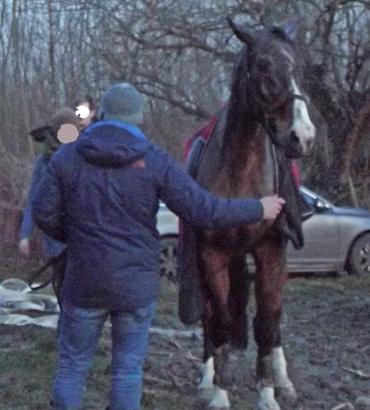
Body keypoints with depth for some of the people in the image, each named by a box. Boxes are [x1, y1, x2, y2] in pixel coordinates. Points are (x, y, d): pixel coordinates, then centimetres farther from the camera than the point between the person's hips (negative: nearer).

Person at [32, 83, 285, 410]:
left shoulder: (67, 157, -3)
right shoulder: (155, 161, -8)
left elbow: (44, 214, -3)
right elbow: (203, 211, -11)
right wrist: (258, 209, 2)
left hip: (84, 283, 1)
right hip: (136, 284, -1)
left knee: (73, 366, 12)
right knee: (128, 369, 11)